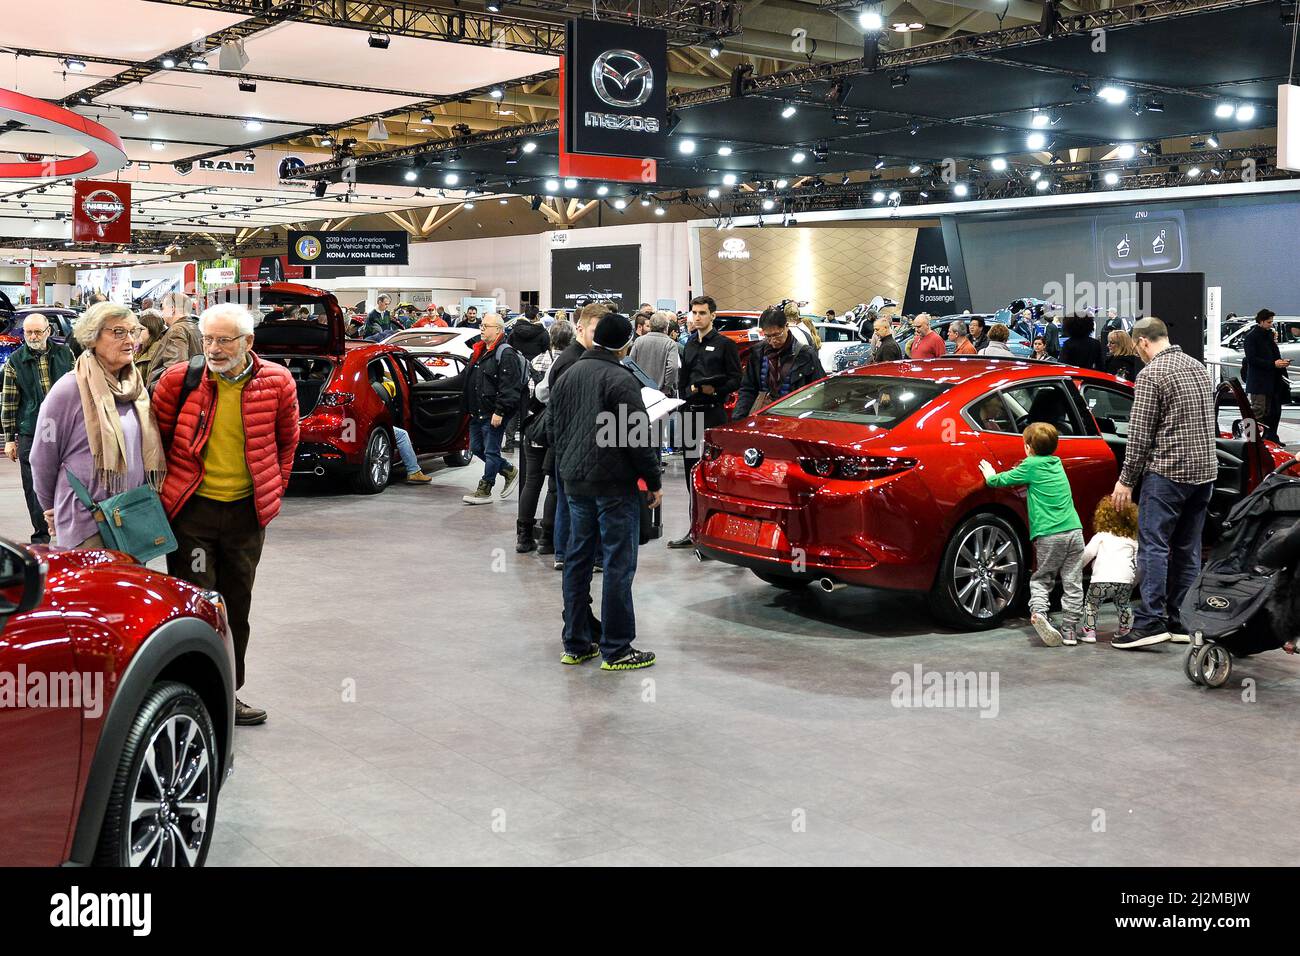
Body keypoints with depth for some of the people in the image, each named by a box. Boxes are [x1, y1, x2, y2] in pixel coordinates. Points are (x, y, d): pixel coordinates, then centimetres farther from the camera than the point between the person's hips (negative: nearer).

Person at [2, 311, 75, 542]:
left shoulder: (64, 354, 4)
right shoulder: (15, 361, 1)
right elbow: (8, 402, 3)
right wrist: (10, 438, 0)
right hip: (31, 434, -1)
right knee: (34, 487, 1)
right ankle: (41, 535, 11)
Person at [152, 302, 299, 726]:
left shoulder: (277, 382, -4)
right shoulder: (179, 380, -8)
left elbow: (287, 441, 11)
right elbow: (156, 438, 5)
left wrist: (271, 492, 9)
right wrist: (167, 488, 5)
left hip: (245, 512, 3)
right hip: (192, 508, -2)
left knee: (236, 607, 13)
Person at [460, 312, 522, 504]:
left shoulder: (506, 354, -13)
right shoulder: (479, 352, 16)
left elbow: (509, 387, -20)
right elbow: (469, 381, 25)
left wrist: (499, 412, -23)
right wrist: (468, 408, 21)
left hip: (493, 415, -10)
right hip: (477, 413, 10)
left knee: (491, 451, -1)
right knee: (476, 448, 15)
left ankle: (484, 491, 6)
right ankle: (510, 471, 29)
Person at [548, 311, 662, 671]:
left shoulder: (568, 376, 11)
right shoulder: (620, 379, -13)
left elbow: (552, 429, 17)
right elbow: (637, 438, -15)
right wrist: (653, 482, -7)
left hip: (575, 481, 8)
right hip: (613, 483, -8)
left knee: (577, 560, 13)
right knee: (618, 564, -3)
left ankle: (576, 644, 18)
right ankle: (615, 650, 0)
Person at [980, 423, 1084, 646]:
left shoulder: (1031, 465, 0)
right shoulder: (1056, 463, 16)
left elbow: (1002, 480, 8)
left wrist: (991, 476, 27)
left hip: (1048, 535, -4)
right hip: (1073, 530, 4)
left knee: (1041, 579, 9)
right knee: (1072, 583, 6)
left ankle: (1038, 611, -16)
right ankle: (1070, 629, 4)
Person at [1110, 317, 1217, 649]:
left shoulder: (1151, 375, -11)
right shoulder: (1198, 367, 15)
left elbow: (1139, 434, -12)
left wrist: (1126, 480, -6)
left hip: (1168, 472, -8)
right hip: (1205, 470, 8)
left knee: (1153, 546, -7)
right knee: (1187, 549, 11)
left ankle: (1150, 621, -13)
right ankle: (1180, 621, 14)